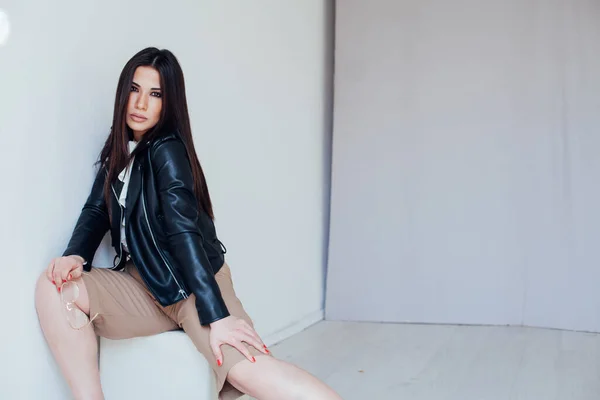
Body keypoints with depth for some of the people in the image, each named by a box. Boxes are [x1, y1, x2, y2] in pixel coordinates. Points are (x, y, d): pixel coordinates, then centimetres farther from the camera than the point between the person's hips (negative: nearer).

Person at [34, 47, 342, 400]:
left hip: (193, 287, -6)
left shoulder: (166, 149, -12)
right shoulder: (119, 148, 10)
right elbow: (96, 210, 8)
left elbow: (184, 229, -23)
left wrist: (217, 315, -29)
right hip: (144, 285, 7)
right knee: (53, 286, -17)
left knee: (244, 367, -32)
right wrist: (76, 256, -14)